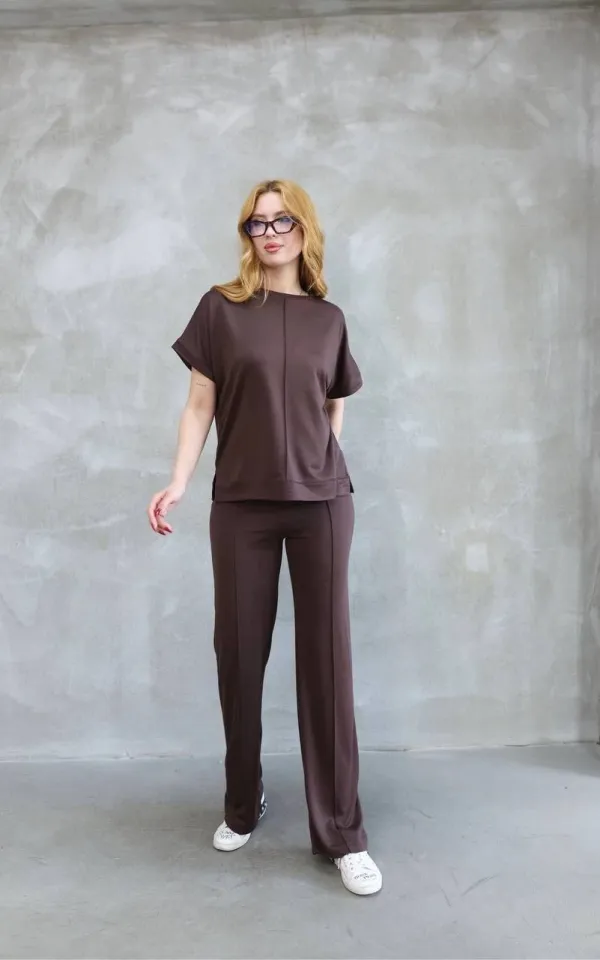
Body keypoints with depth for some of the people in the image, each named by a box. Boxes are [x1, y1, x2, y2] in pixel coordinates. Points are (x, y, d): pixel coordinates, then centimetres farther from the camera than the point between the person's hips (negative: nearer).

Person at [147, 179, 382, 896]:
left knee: (327, 659, 1)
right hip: (241, 505, -1)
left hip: (321, 503, 1)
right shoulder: (221, 308, 5)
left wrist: (314, 464, 10)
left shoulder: (329, 319, 10)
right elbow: (200, 405, 2)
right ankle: (242, 806, 28)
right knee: (239, 655, 5)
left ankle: (341, 834, 12)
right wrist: (177, 484, -8)